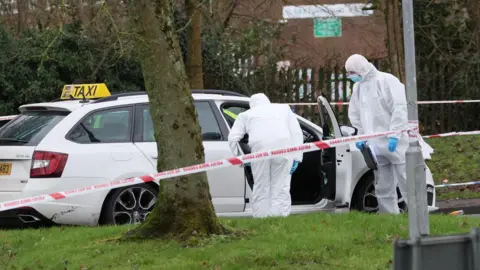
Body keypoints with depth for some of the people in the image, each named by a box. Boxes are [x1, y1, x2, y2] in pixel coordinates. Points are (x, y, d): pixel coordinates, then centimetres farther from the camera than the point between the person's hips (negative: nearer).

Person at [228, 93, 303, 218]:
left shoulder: (246, 114, 28)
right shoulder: (284, 108, 31)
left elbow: (233, 138, 14)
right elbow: (297, 133, 19)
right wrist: (296, 158, 13)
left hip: (260, 148, 0)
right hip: (283, 147, 1)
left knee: (261, 189, 8)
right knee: (281, 189, 4)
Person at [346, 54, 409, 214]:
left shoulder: (387, 80, -8)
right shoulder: (358, 87, 15)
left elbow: (399, 108, -14)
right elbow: (355, 115, 20)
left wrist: (394, 135, -19)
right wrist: (360, 135, 7)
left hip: (395, 143, -7)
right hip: (375, 146, 7)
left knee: (406, 182, -7)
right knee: (383, 189, 7)